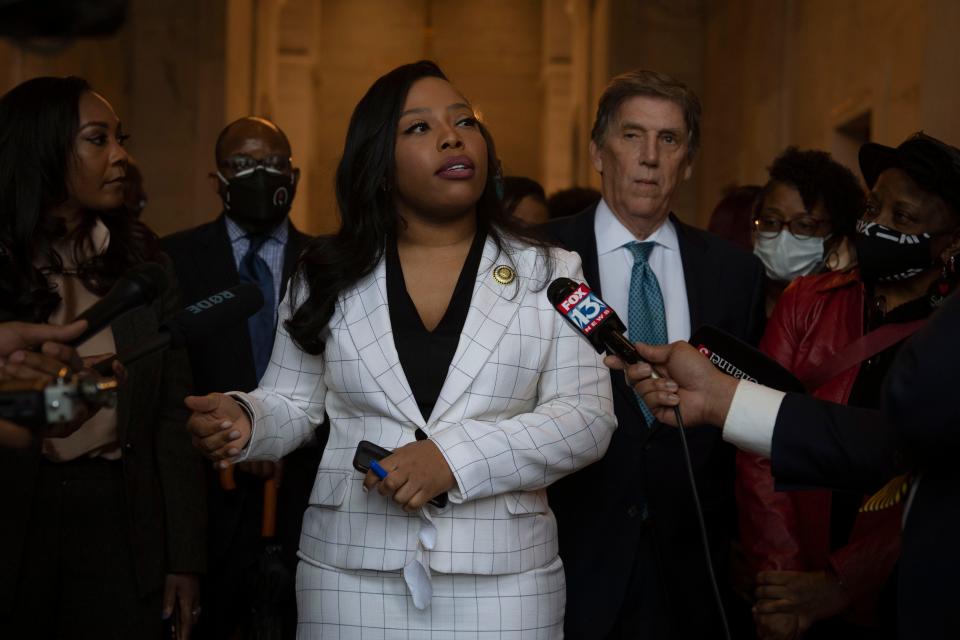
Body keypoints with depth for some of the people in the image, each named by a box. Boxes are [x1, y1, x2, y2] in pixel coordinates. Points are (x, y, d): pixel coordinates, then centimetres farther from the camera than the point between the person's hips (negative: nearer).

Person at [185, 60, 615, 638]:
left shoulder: (548, 273, 1)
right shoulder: (328, 277, 5)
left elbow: (587, 416, -6)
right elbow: (293, 404, 10)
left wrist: (455, 457, -18)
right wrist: (246, 419, -14)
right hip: (350, 576, 1)